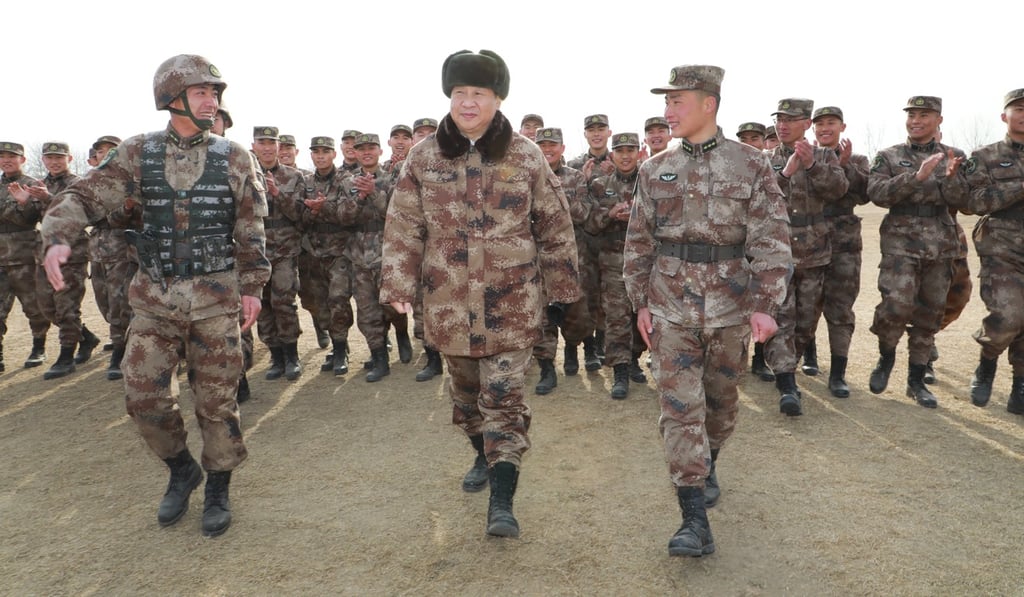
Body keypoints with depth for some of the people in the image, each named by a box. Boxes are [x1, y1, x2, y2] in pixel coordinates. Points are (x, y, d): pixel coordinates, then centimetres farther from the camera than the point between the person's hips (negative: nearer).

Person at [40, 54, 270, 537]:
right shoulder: (137, 153, 2)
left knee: (216, 397, 4)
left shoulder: (234, 158, 1)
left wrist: (252, 285, 0)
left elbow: (251, 229, 3)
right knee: (144, 394, 2)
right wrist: (57, 237, -22)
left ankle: (218, 488, 23)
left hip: (215, 297, -1)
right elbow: (83, 195, -3)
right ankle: (182, 470, 28)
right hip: (154, 296, 2)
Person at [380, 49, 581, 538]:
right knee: (465, 391, 18)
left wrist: (560, 286, 4)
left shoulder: (526, 157, -2)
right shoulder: (423, 157, 2)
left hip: (511, 301, -3)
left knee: (505, 398, -5)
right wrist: (399, 284, -6)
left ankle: (502, 501, -1)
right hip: (449, 299, 3)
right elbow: (404, 226, 2)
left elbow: (554, 226, 3)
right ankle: (483, 456, 43)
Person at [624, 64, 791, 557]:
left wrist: (765, 304, -15)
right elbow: (638, 241, 8)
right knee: (680, 407, -5)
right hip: (670, 307, 1)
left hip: (730, 307, -1)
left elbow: (771, 240, -7)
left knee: (721, 400, 15)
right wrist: (640, 302, 3)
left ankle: (707, 466, 44)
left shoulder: (751, 165, -2)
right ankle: (695, 520, -2)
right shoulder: (655, 169, 5)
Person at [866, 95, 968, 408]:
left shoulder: (954, 157, 10)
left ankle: (916, 381, 19)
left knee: (929, 313, 7)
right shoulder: (888, 156, 4)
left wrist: (951, 177, -18)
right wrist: (917, 176, -21)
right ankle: (886, 358, 12)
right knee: (897, 305, -17)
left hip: (941, 245, 3)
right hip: (901, 241, -3)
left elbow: (961, 201, 2)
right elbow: (876, 193, -10)